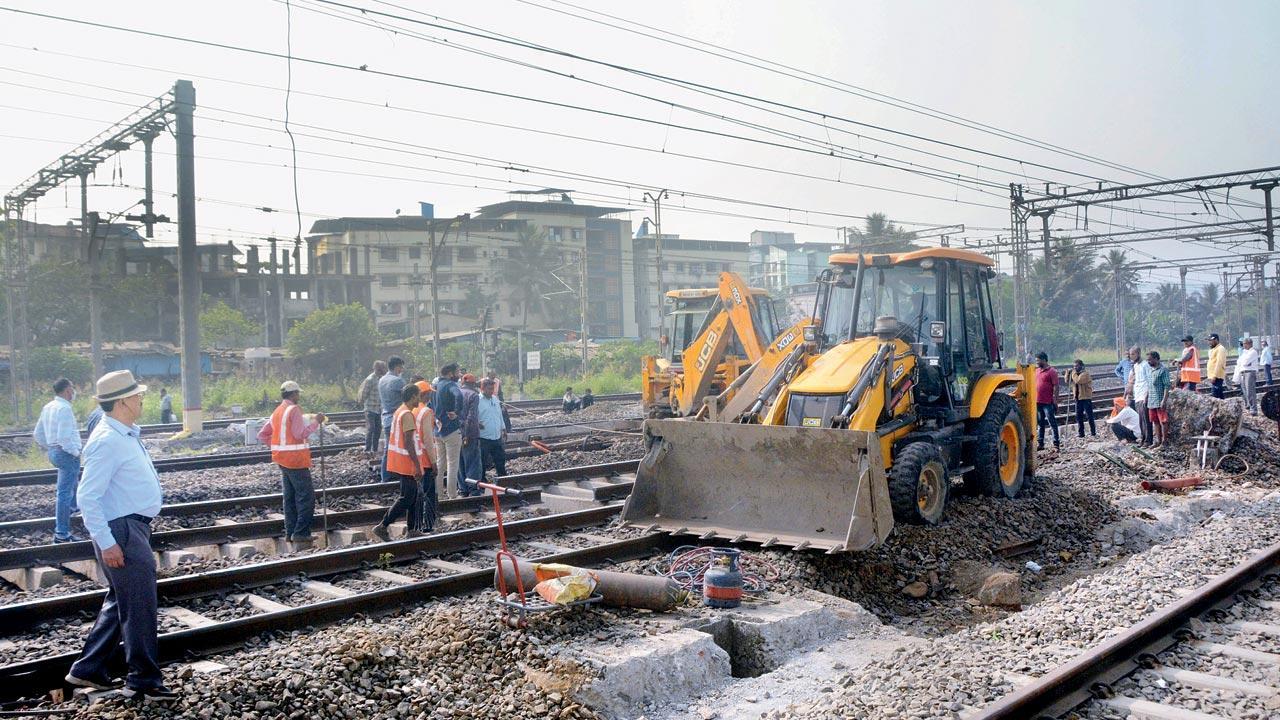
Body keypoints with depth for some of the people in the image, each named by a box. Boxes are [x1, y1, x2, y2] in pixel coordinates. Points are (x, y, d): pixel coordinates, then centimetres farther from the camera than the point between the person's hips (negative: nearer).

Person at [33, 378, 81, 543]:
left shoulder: (47, 407, 9)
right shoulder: (64, 408, -19)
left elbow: (38, 434, 15)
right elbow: (64, 437, -27)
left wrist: (47, 449, 25)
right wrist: (75, 452, -13)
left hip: (54, 451, 9)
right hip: (67, 453, -9)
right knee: (65, 492, -4)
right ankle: (61, 534, 0)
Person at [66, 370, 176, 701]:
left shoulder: (127, 435, 10)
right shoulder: (107, 441, -20)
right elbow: (87, 498, -22)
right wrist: (107, 543, -23)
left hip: (135, 528, 10)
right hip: (122, 532, -10)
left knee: (120, 602, 20)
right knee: (139, 607, -1)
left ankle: (89, 669, 30)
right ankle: (143, 681, 11)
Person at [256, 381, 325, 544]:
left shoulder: (277, 411, 14)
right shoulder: (294, 410, -13)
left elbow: (262, 435, 16)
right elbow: (301, 434, -21)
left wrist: (277, 446, 14)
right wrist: (316, 422, -15)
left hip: (283, 460, 9)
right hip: (296, 459, -9)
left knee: (290, 497, 14)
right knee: (307, 496, -5)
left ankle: (290, 532, 16)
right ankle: (301, 533, -7)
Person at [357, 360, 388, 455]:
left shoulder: (381, 379, 6)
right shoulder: (370, 379, -16)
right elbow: (364, 394, -11)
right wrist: (363, 404, 1)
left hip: (379, 409, 7)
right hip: (370, 408, -7)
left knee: (378, 429, 8)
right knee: (370, 429, -8)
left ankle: (375, 449, 16)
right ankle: (367, 449, -4)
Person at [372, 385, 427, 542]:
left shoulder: (399, 412, 12)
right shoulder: (407, 415, -18)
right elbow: (409, 443, -23)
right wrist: (417, 466, -22)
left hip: (399, 463, 10)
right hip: (408, 464, -10)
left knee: (414, 497, 14)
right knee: (406, 499, -3)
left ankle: (412, 530, 17)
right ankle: (382, 527, 0)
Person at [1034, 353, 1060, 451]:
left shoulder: (1052, 372, -8)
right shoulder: (1037, 371, 13)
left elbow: (1056, 387, -11)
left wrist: (1055, 401, -16)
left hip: (1047, 403, -7)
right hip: (1037, 402, 7)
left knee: (1052, 423, -3)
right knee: (1040, 423, 13)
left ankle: (1056, 444, 0)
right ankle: (1040, 443, 19)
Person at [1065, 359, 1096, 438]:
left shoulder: (1085, 374, -11)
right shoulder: (1075, 374, 14)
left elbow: (1078, 380, -27)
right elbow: (1068, 382, 13)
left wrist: (1073, 373, -15)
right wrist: (1068, 373, 2)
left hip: (1086, 398, -8)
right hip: (1078, 398, 8)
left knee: (1089, 415, -1)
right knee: (1078, 416, 7)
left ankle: (1093, 432, 5)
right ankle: (1080, 433, 12)